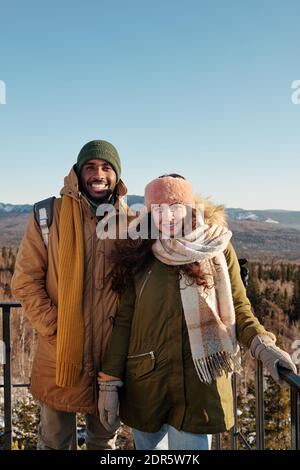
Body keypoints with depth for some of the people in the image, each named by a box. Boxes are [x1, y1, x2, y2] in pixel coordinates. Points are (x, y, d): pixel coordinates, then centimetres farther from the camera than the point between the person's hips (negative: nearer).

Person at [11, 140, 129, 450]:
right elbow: (25, 282, -6)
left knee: (104, 440, 20)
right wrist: (54, 328, -12)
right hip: (59, 354, -2)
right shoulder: (49, 215, -5)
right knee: (54, 440, 14)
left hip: (111, 353, 2)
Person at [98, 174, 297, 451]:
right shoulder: (138, 256, -1)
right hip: (144, 383, 2)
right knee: (148, 445, 19)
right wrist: (110, 382, -2)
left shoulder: (217, 249, -4)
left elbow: (238, 307, 2)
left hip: (199, 385, -2)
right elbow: (123, 320, 0)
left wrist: (263, 346, -15)